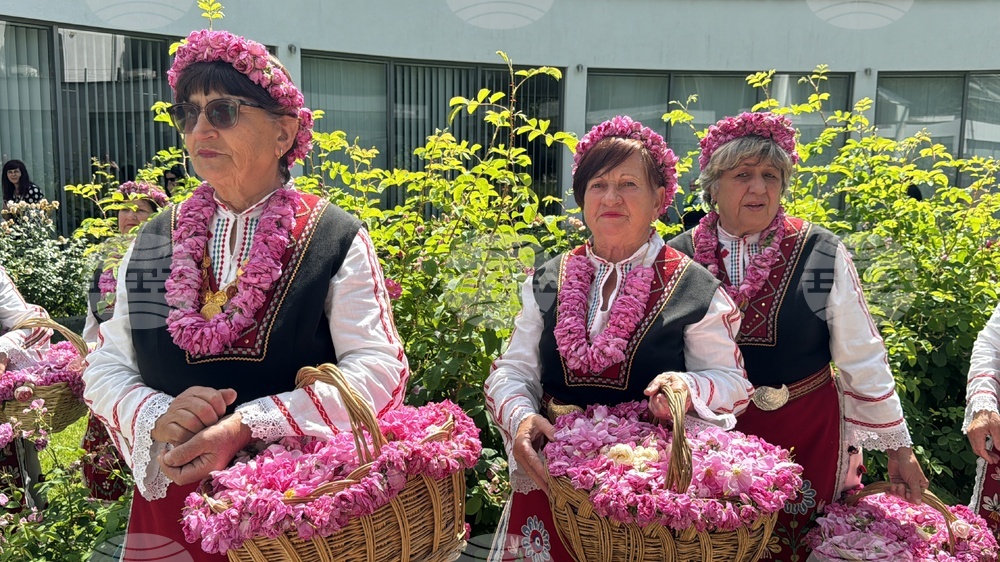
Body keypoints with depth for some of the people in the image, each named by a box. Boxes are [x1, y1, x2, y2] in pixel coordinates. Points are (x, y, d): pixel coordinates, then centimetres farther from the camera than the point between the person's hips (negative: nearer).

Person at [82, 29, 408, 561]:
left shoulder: (336, 239, -9)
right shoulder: (153, 242, 3)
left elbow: (378, 367, -15)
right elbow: (106, 368, 6)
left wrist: (246, 427, -24)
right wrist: (157, 417, -17)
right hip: (174, 503, 4)